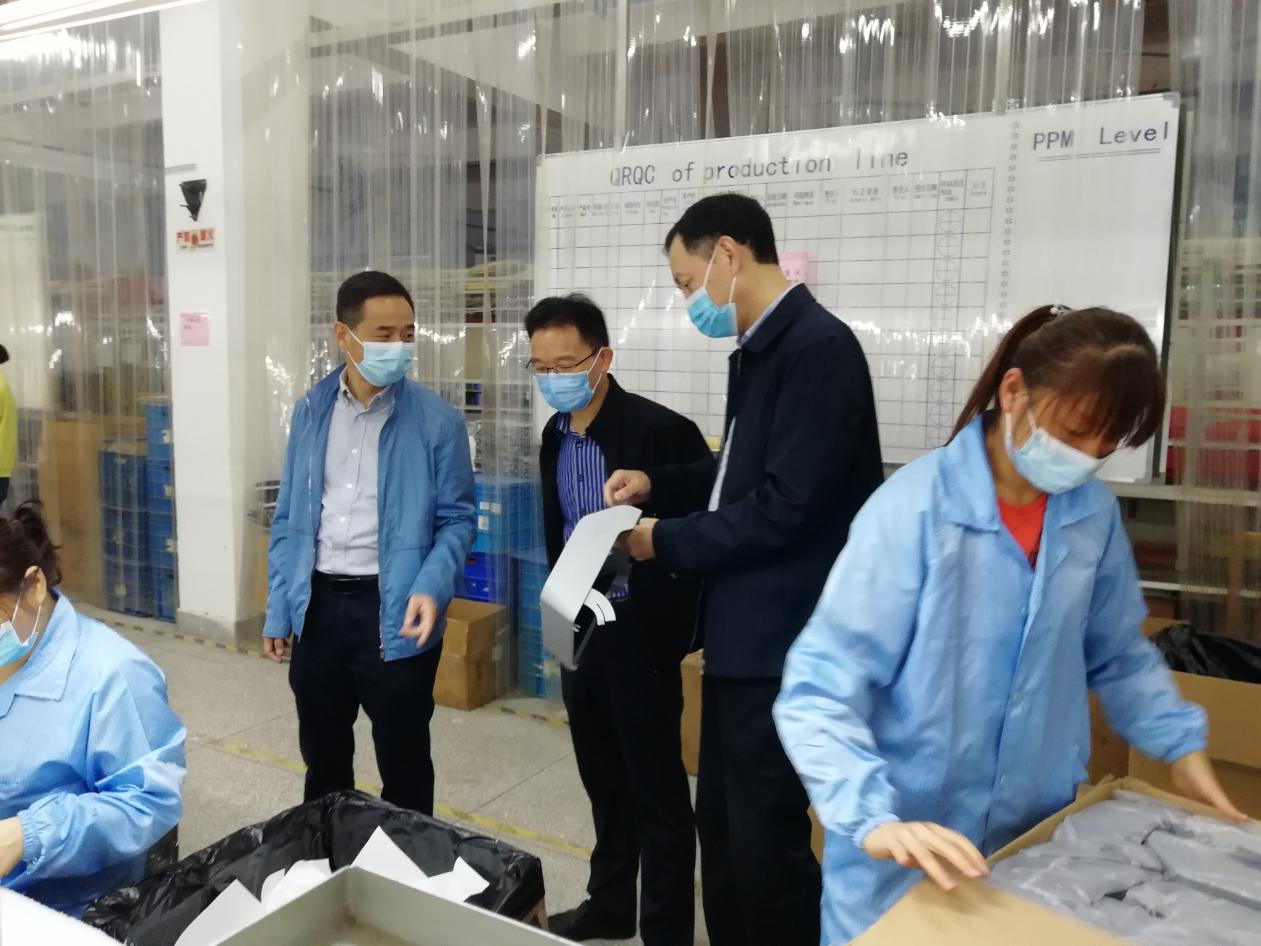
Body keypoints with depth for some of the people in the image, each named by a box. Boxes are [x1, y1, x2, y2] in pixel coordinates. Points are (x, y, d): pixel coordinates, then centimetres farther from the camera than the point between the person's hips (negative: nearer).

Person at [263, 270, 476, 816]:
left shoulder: (437, 421, -8)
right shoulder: (311, 411, 4)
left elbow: (457, 519, -6)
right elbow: (290, 517, 9)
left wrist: (431, 588, -23)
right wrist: (278, 609, 7)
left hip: (392, 608, -4)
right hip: (319, 603, 4)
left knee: (403, 765, 9)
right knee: (322, 759, 21)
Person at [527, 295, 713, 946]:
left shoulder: (659, 429, -17)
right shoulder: (555, 435, 7)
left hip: (640, 632, -7)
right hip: (578, 628, 7)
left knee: (656, 788, 6)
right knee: (604, 782, 21)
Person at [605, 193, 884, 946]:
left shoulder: (818, 346, -19)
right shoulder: (759, 349, 11)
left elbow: (786, 505, -24)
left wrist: (667, 542, -12)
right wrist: (659, 483, 9)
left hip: (783, 641, -10)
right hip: (742, 631, 10)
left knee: (766, 837, 4)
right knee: (723, 824, 20)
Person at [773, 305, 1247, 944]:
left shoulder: (1095, 512, -3)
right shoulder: (914, 508, -21)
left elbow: (1117, 656, 14)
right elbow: (818, 690, -23)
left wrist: (1181, 745, 2)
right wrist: (874, 819, -34)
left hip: (1040, 843, 5)